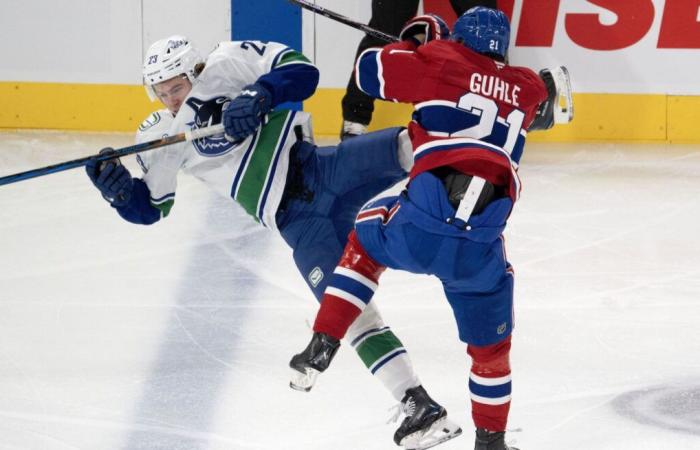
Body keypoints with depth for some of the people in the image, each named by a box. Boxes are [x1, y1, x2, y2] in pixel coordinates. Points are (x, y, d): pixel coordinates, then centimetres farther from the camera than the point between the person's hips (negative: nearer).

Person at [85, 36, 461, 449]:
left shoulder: (226, 67, 2)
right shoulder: (162, 138, 13)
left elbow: (301, 72, -5)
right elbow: (148, 207, 16)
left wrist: (259, 95, -21)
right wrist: (118, 188, -4)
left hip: (320, 169, -2)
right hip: (298, 222, 2)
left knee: (399, 150, -31)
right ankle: (415, 403, -16)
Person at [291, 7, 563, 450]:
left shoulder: (441, 61, 13)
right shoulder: (528, 88, 22)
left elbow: (370, 69, 18)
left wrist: (414, 42, 34)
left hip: (420, 226, -1)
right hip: (480, 249, 1)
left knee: (369, 234, 31)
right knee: (490, 340, 24)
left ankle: (323, 344, 20)